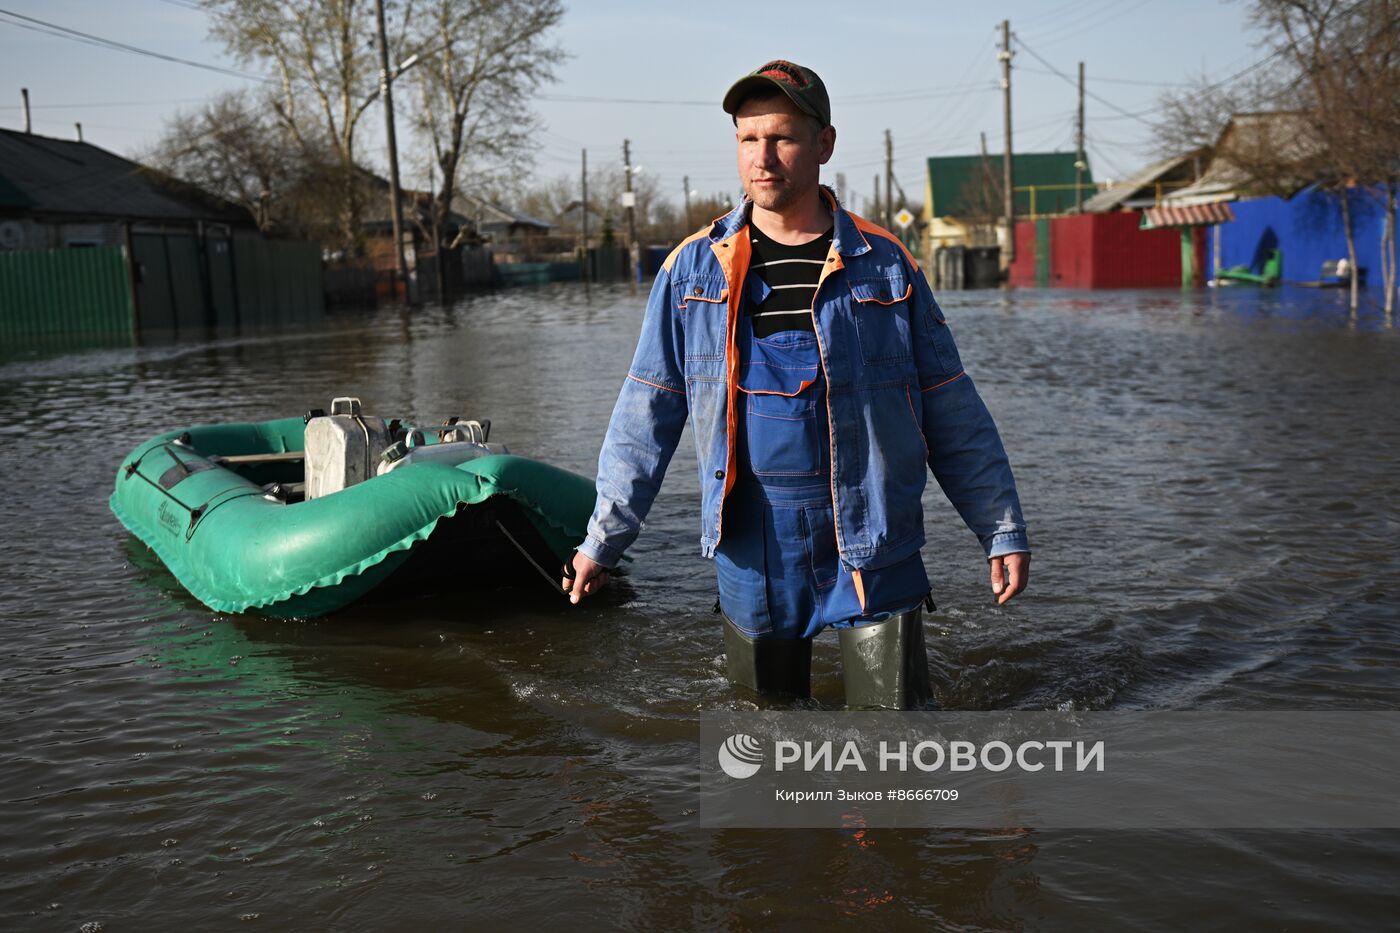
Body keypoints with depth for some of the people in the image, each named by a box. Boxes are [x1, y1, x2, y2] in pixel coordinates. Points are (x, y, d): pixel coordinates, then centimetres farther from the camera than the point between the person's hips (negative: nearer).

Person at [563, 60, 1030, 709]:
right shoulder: (691, 270, 3)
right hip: (752, 551, 1)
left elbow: (955, 417, 6)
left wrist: (1003, 532, 5)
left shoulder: (885, 265, 1)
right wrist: (602, 540, 5)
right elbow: (645, 416, 7)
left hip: (873, 544, -1)